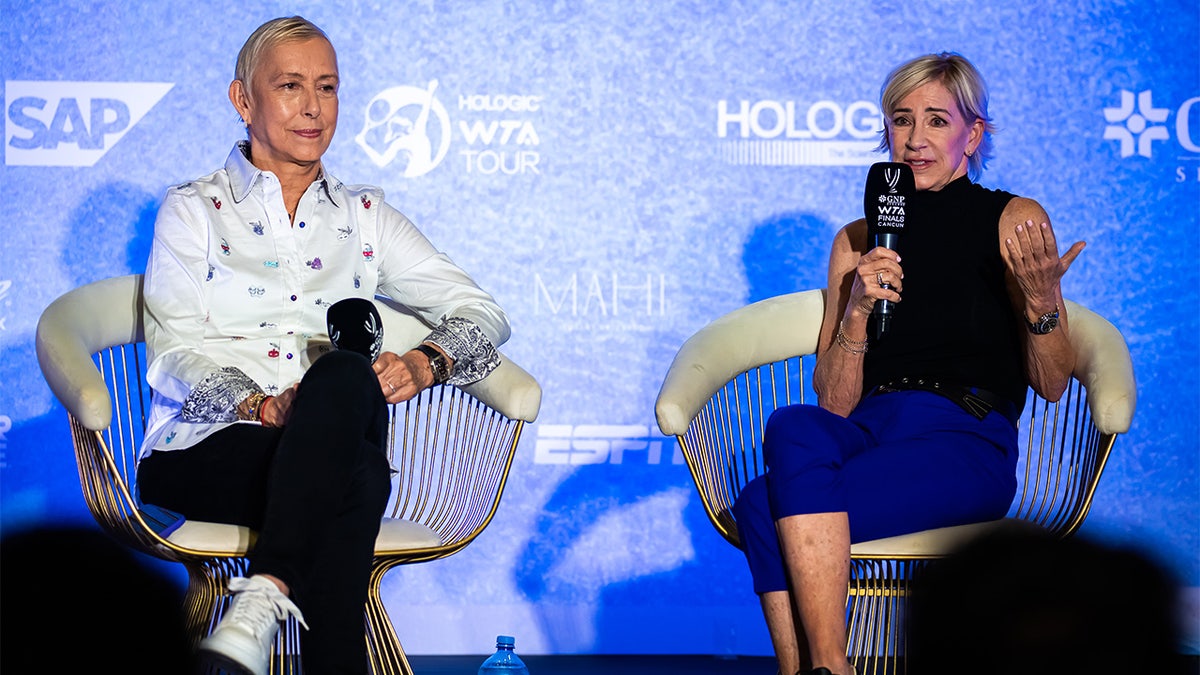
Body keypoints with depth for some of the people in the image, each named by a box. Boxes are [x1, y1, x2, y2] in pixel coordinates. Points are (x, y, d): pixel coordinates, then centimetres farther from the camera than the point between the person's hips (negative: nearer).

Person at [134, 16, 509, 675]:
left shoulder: (363, 216, 20)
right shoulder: (193, 210, 11)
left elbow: (481, 311, 12)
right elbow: (171, 355, 0)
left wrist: (424, 363, -12)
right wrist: (262, 407, -20)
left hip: (325, 455, 3)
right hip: (202, 452, -2)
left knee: (343, 374, -36)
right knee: (356, 478, -37)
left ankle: (264, 597, -44)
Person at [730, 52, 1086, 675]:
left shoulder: (1015, 222, 10)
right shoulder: (857, 242, 19)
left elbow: (1052, 384, 6)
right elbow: (833, 401, 11)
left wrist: (1041, 299, -13)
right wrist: (858, 308, -5)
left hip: (968, 443, -4)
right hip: (868, 431, 4)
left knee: (767, 507, -30)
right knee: (793, 428, -35)